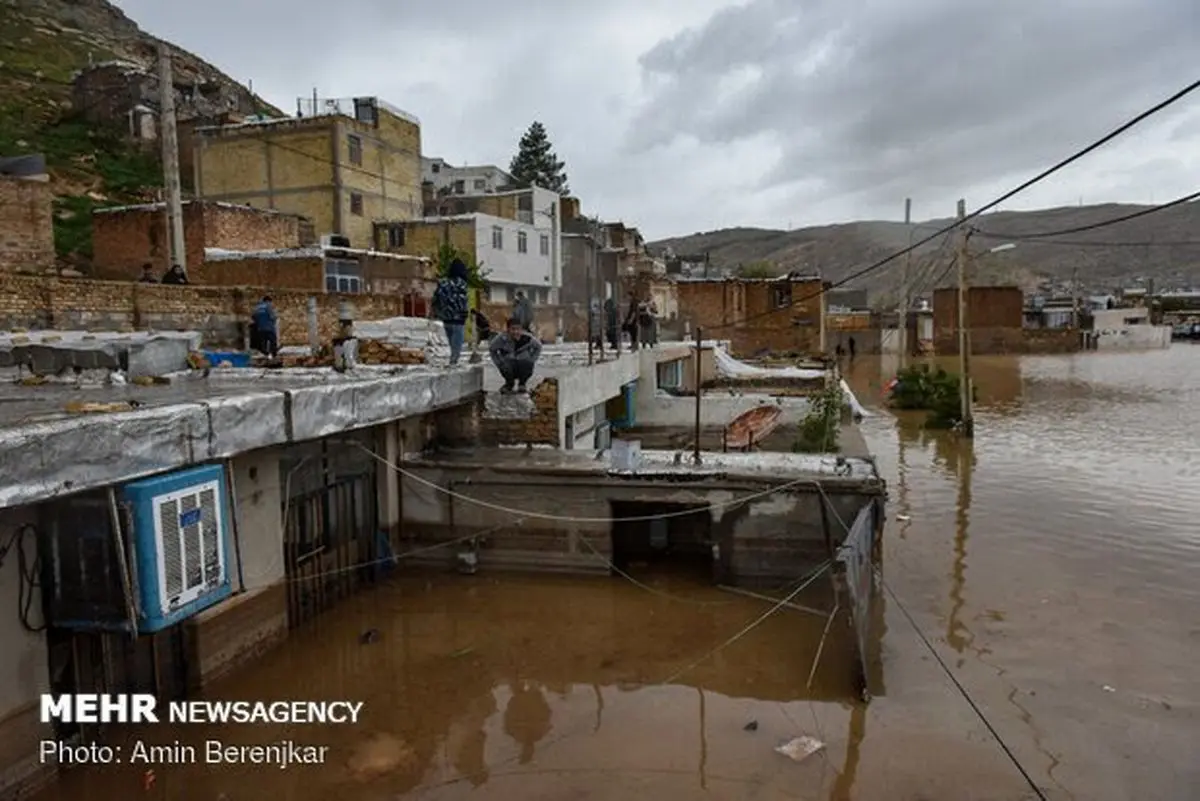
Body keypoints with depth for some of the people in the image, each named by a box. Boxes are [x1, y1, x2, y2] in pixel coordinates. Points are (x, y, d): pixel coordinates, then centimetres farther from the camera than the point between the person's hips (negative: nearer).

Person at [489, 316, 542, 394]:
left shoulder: (527, 338, -14)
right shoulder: (502, 338, -16)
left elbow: (538, 347, 7)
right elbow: (491, 349, 3)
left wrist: (531, 360, -2)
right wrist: (499, 362, -5)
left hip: (523, 366, 0)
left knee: (527, 364, -35)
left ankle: (522, 383, 2)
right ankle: (509, 383, 3)